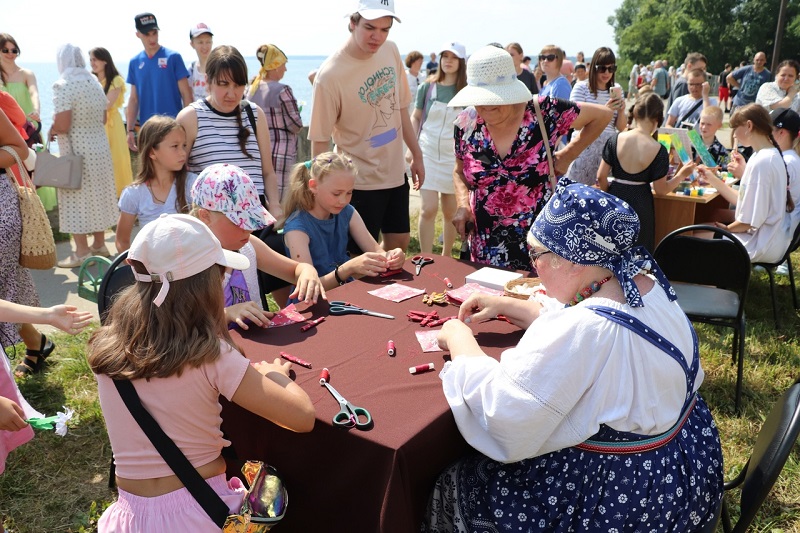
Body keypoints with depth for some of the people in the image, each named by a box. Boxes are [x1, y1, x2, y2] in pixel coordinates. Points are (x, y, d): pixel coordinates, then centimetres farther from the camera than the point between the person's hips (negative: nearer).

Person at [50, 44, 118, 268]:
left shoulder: (63, 86, -15)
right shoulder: (95, 83, 7)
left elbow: (62, 125, -20)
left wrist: (51, 131, -1)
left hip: (76, 152, -7)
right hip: (100, 148, 7)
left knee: (76, 199, 1)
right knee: (97, 195, 15)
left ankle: (82, 252, 5)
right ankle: (99, 244, 25)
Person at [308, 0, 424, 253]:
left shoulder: (391, 51, -2)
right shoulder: (330, 75, -22)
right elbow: (320, 140, -16)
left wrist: (416, 154, 13)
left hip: (396, 172, 6)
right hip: (361, 182, -6)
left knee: (399, 245, 18)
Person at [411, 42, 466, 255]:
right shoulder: (427, 87, 1)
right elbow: (415, 118, 9)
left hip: (454, 156, 0)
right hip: (427, 152, 0)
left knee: (450, 211, 9)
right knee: (428, 209, -7)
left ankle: (446, 257, 25)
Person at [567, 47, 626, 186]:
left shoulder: (616, 89, 11)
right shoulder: (581, 87, -2)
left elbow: (621, 128, 12)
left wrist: (621, 111, -8)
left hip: (609, 148, 4)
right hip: (585, 147, -4)